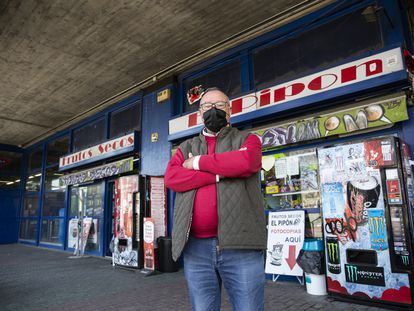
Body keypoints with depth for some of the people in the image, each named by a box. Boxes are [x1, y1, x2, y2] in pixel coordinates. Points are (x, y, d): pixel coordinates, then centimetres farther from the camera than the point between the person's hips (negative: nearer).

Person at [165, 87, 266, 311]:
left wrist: (199, 162, -4)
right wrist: (219, 174, -11)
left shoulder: (247, 140, 10)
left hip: (240, 245, -2)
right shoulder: (186, 148, 17)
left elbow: (245, 162, -14)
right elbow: (171, 178, -2)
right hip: (196, 248, 3)